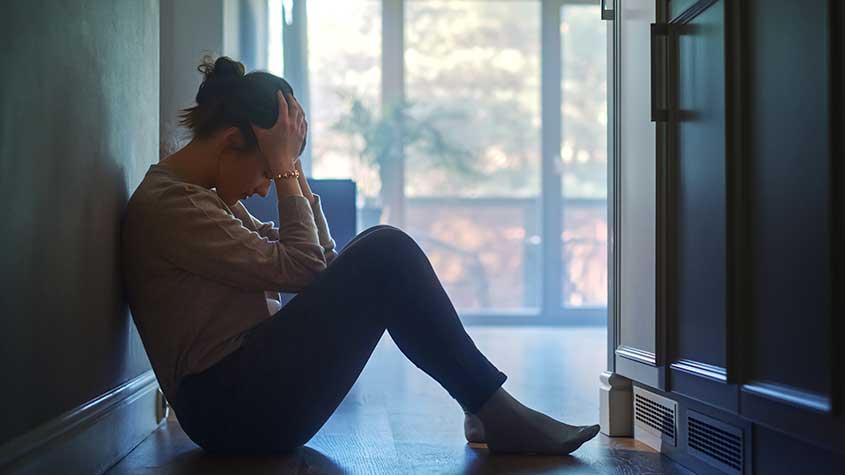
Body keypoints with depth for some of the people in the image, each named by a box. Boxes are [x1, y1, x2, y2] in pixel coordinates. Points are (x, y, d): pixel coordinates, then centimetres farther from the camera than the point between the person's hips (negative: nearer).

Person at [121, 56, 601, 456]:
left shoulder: (204, 195, 19)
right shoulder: (166, 205, -13)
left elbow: (318, 259, 15)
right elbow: (298, 269, -17)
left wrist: (291, 167, 8)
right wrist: (283, 168, -10)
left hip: (248, 390, 10)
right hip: (232, 407, -10)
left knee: (382, 253, 5)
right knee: (385, 254, -17)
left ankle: (484, 407, -1)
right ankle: (495, 412, -9)